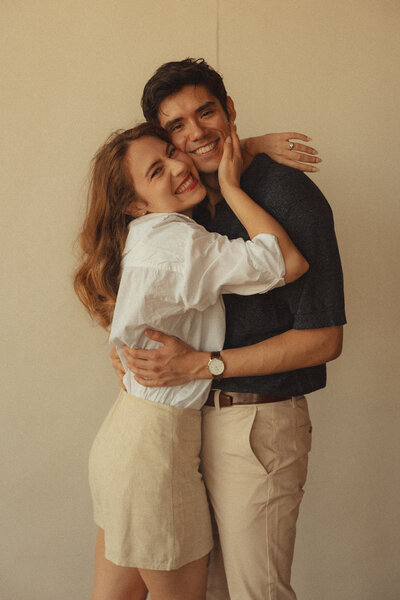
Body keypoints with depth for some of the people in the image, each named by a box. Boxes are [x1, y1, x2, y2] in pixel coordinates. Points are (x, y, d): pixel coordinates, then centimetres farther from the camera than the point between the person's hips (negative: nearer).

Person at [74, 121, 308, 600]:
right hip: (156, 439, -9)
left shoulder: (146, 235, 9)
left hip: (125, 430, 9)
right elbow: (289, 263, -25)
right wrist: (230, 185, -14)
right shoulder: (174, 239, -19)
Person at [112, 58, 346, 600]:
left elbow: (323, 338, -19)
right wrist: (130, 339, 3)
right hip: (192, 416, 8)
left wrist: (198, 364, -21)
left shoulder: (289, 195, -16)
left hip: (260, 424, -7)